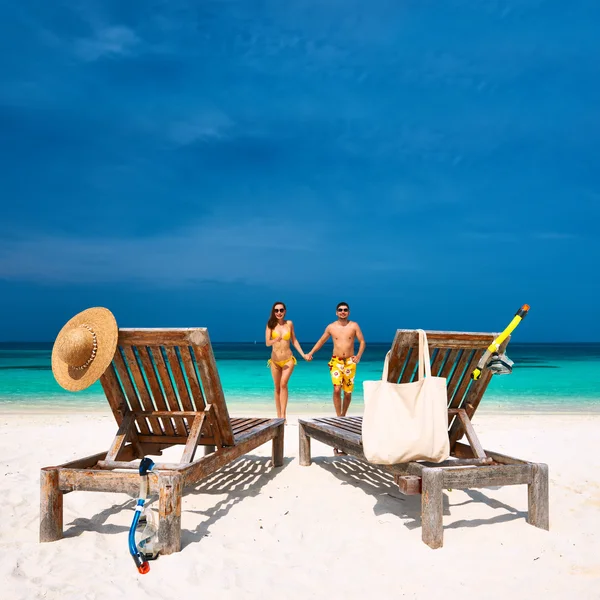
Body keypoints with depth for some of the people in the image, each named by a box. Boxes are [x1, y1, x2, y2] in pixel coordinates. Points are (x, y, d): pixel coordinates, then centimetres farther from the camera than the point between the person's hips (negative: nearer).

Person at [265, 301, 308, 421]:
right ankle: (279, 416, 18)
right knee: (277, 388, 8)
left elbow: (294, 341, 11)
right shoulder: (270, 325, -3)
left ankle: (283, 415, -23)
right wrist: (275, 340, -34)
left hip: (288, 360, -1)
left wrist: (303, 355, 5)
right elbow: (267, 343, -13)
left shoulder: (289, 323, 0)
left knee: (283, 384, -21)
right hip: (275, 361, 1)